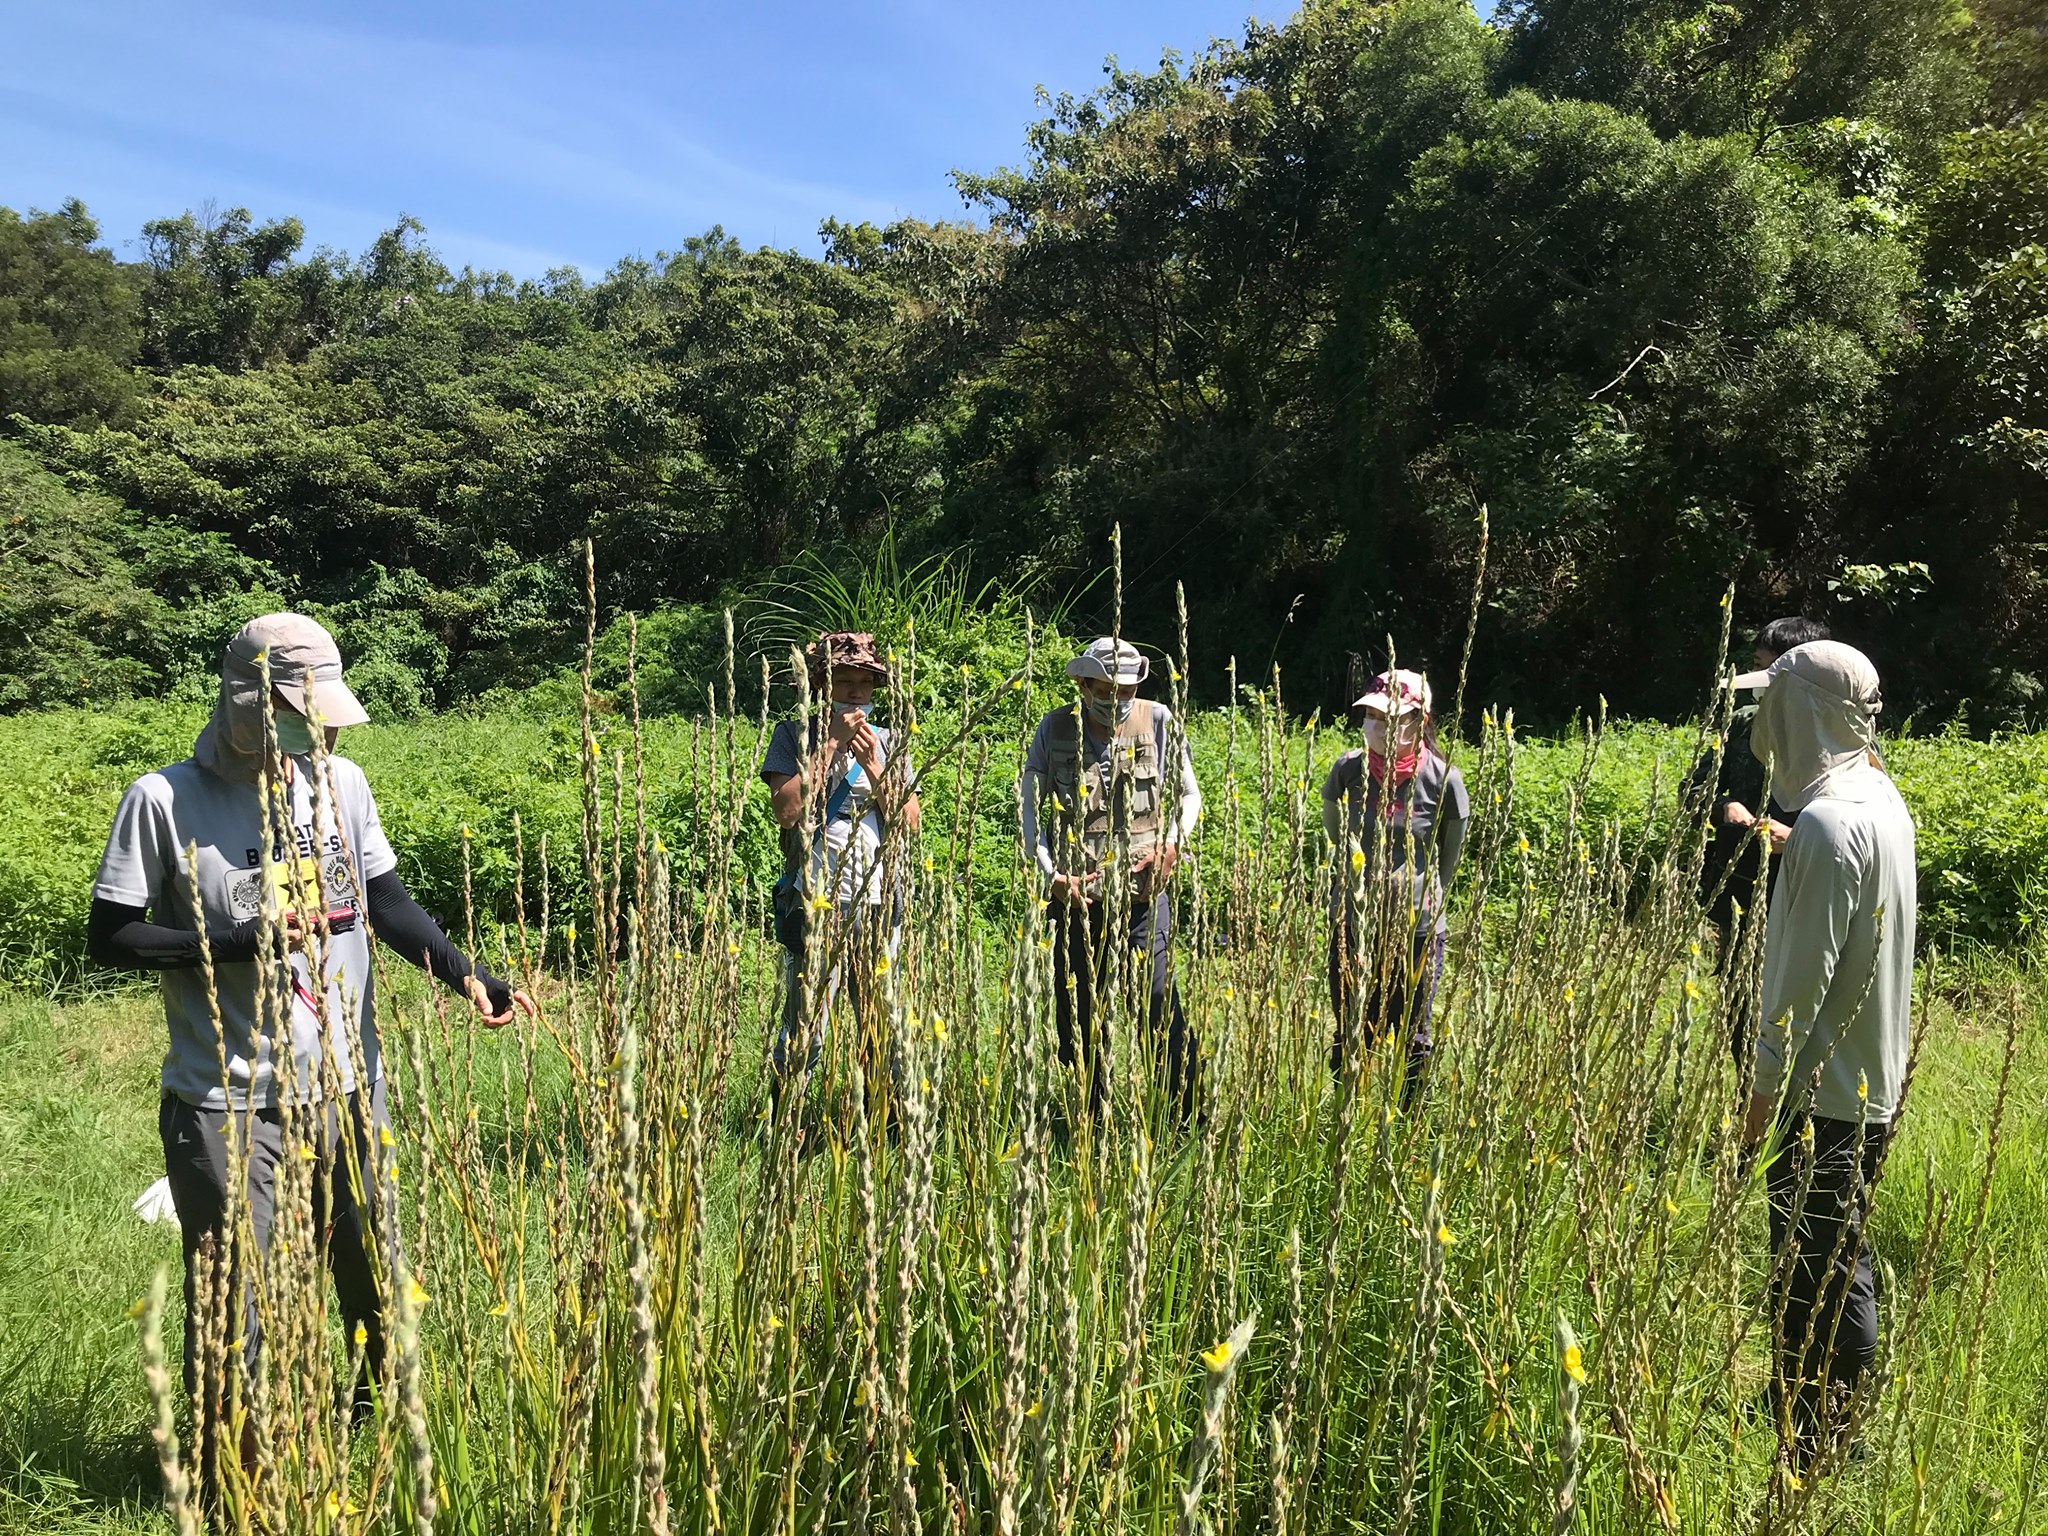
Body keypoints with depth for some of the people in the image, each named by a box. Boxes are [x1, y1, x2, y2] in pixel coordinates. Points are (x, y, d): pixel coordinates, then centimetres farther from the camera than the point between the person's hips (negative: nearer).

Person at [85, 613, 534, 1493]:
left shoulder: (341, 783, 0)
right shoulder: (165, 801, -11)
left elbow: (386, 901, 7)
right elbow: (109, 939, -6)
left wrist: (465, 974, -8)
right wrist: (239, 942, -19)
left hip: (347, 1091, 4)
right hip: (227, 1108, -4)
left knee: (378, 1285, 15)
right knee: (233, 1311, 4)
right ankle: (227, 1481, 29)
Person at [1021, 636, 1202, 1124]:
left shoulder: (1158, 722, 1)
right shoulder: (1054, 730, 1)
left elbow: (1190, 795, 12)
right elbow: (1030, 809, 5)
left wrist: (1172, 845, -6)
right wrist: (1051, 874, -7)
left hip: (1143, 889, -2)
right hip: (1076, 894, 2)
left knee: (1159, 1002, -9)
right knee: (1077, 1010, 8)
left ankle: (1189, 1115, 1)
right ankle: (1093, 1117, 23)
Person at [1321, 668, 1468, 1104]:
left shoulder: (1442, 779, -12)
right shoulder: (1348, 768, -7)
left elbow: (1449, 859, 5)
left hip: (1417, 928, -2)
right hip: (1352, 926, 2)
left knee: (1413, 1041, 13)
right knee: (1351, 1039, 13)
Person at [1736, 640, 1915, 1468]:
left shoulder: (1828, 822, -23)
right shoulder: (1879, 798, 7)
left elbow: (1807, 972, -22)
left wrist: (1768, 1083, -14)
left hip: (1825, 1090, -10)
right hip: (1870, 1077, 10)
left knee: (1820, 1274, 1)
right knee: (1836, 1258, 21)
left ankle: (1823, 1452, 12)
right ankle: (1799, 1399, 36)